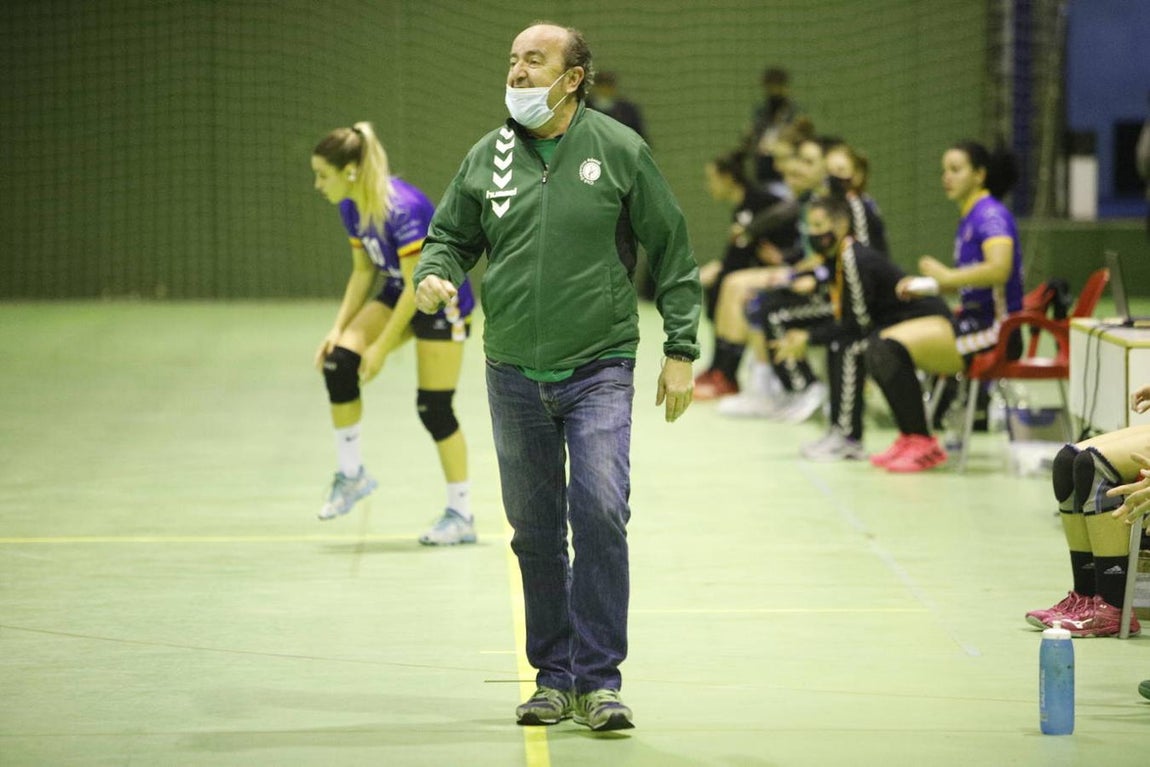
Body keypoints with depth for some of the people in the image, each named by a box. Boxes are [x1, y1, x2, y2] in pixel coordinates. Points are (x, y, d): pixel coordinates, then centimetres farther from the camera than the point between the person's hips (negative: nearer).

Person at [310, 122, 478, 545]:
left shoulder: (403, 208, -31)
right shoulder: (352, 208, -6)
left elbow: (416, 286, -27)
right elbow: (363, 271, 6)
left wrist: (382, 348, -23)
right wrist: (339, 328, -4)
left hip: (441, 302, -7)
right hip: (398, 294, 7)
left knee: (434, 408, -6)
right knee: (338, 362, -14)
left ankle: (461, 515, 8)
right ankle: (352, 474, -2)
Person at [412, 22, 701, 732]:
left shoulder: (620, 151, -3)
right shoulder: (487, 158, 5)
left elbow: (673, 252, 2)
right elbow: (450, 236, 16)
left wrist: (681, 351, -1)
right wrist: (435, 274, -8)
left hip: (599, 372, -3)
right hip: (514, 375, 3)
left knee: (600, 515, -15)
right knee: (535, 533, 8)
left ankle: (600, 680, -8)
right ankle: (555, 679, 18)